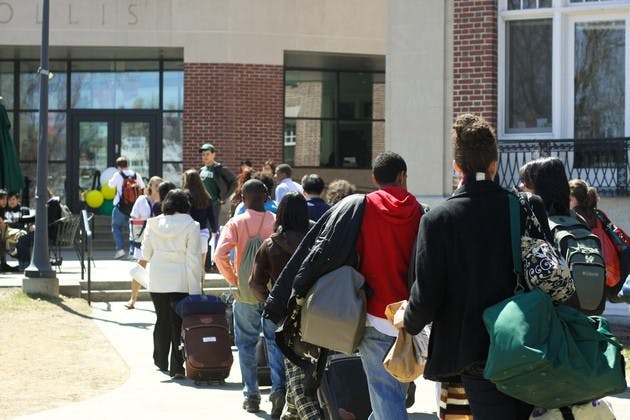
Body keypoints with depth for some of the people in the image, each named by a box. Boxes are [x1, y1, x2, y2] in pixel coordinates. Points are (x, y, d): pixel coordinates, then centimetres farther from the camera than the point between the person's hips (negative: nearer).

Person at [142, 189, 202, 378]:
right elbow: (193, 260, -9)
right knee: (178, 322, -2)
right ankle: (177, 367, -7)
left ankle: (161, 361, 31)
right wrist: (195, 289, -6)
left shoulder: (153, 224, 1)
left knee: (162, 320, 18)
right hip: (181, 282, -3)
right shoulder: (191, 226, -9)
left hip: (157, 281, 3)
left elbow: (146, 253, 8)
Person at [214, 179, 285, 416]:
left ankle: (251, 395, 11)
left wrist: (232, 279, -3)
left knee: (246, 343, 10)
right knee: (274, 340, 6)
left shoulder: (236, 223, -4)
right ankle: (278, 387, -12)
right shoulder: (277, 222, -3)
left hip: (245, 293, 0)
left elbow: (220, 254, -16)